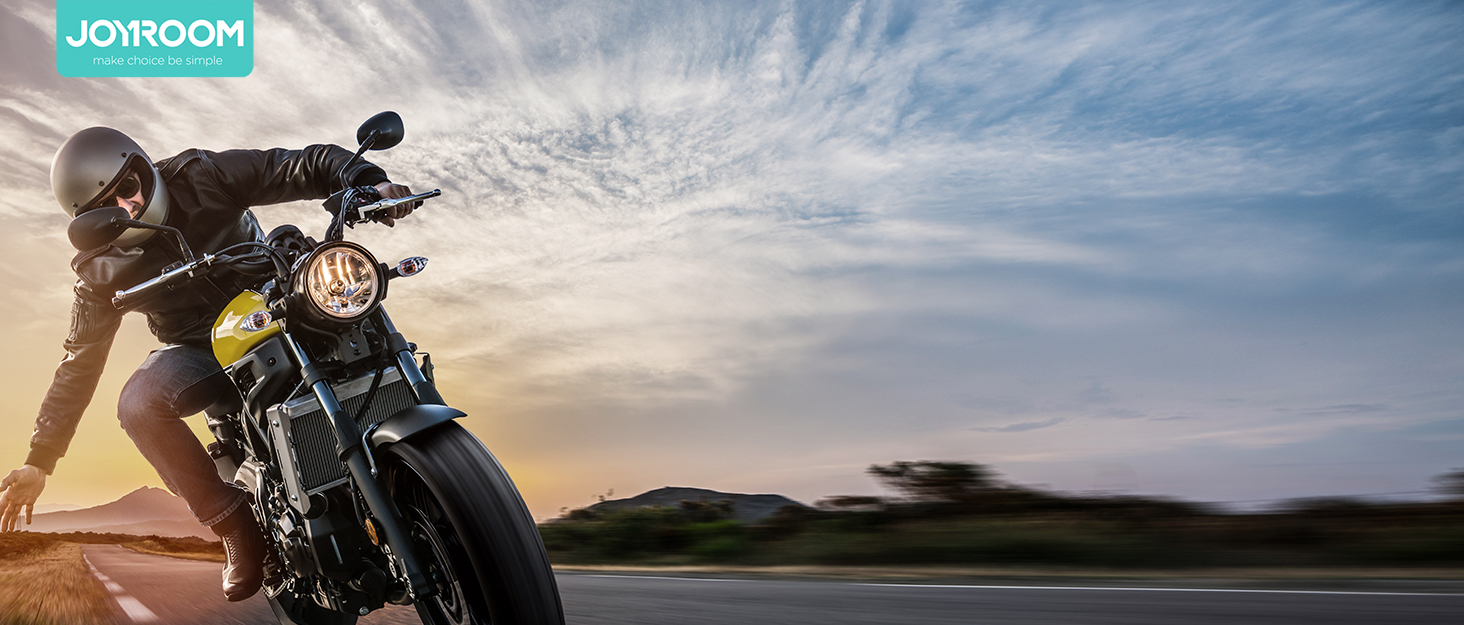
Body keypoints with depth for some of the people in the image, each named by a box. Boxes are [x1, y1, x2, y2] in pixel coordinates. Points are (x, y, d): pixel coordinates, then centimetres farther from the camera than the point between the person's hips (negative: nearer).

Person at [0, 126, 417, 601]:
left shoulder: (203, 176, -13)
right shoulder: (101, 273, -7)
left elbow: (304, 166, -17)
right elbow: (80, 363, 0)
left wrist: (368, 182, -39)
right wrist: (39, 460, -4)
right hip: (199, 349, 1)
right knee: (138, 406, -30)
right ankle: (235, 526, -17)